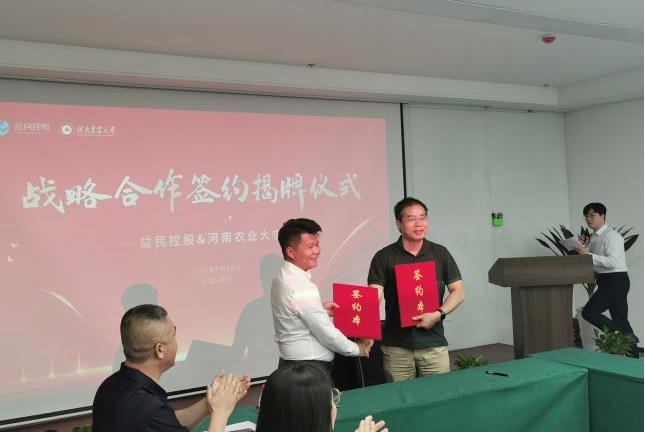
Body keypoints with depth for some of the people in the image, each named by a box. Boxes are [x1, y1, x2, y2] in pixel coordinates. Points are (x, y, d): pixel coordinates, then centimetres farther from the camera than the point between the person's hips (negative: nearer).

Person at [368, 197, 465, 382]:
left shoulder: (440, 253, 7)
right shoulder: (384, 257, 1)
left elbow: (458, 292, 7)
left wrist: (439, 314, -11)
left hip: (434, 343, 1)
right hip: (396, 346, -1)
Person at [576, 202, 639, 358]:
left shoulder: (611, 236, -14)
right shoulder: (594, 237, 13)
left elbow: (613, 262, -24)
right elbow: (593, 261, 17)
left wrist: (589, 254, -29)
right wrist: (586, 246, 2)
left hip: (616, 281, -9)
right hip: (605, 281, 9)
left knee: (589, 312, -15)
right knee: (620, 319, 12)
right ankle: (633, 354, 18)